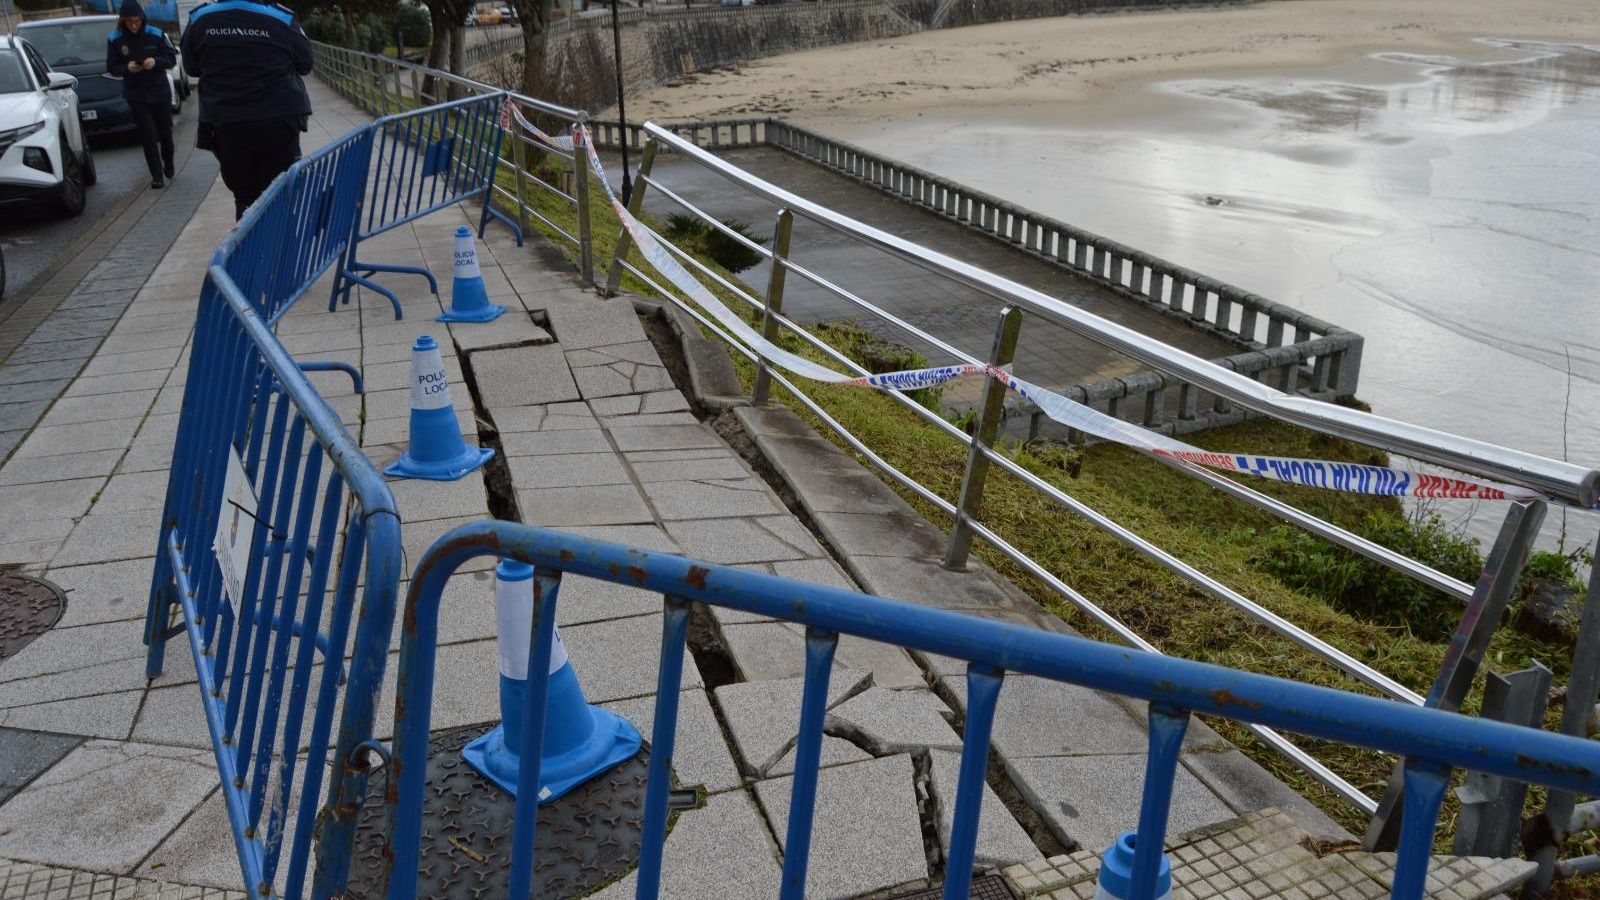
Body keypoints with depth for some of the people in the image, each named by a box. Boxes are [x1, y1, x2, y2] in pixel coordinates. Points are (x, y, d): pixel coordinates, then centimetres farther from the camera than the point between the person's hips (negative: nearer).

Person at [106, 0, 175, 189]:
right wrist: (127, 68, -20)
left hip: (160, 91, 1)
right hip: (136, 95, -1)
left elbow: (171, 59, -3)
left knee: (165, 131, 12)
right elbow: (111, 68, 0)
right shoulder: (115, 39, -6)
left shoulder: (155, 34, -8)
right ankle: (157, 175, -1)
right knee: (148, 135, -5)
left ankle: (168, 164, 35)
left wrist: (156, 62, -23)